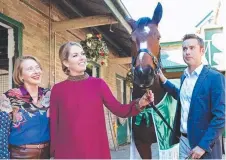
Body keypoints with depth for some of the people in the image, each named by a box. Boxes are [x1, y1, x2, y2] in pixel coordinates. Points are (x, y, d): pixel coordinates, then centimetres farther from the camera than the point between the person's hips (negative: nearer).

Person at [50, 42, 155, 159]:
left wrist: (140, 103, -19)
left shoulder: (98, 83, 2)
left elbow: (119, 110, -2)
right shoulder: (57, 89, 0)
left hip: (97, 150, 1)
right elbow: (53, 125, 2)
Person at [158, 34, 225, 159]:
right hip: (183, 139, 6)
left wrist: (203, 145, -19)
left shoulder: (215, 77, -14)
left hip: (205, 143, -6)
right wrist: (164, 81, 13)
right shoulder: (184, 77, 7)